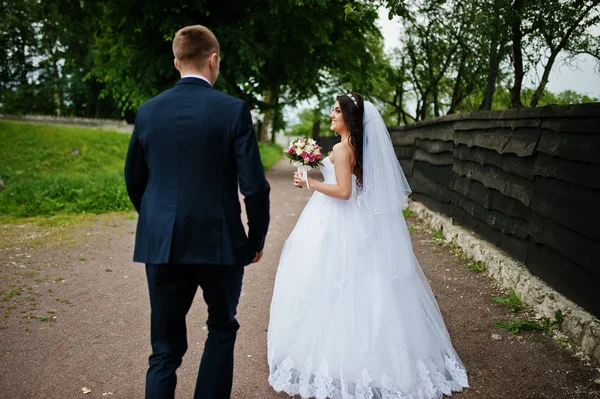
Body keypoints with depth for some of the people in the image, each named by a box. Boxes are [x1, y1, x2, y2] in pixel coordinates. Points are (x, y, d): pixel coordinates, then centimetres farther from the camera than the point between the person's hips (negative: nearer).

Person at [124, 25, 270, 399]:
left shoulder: (148, 111, 3)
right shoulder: (234, 110, -8)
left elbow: (134, 180, 11)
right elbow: (255, 185, -10)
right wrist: (257, 238, 4)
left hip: (161, 243, 3)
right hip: (219, 241, -3)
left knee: (165, 348, 13)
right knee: (222, 329, 21)